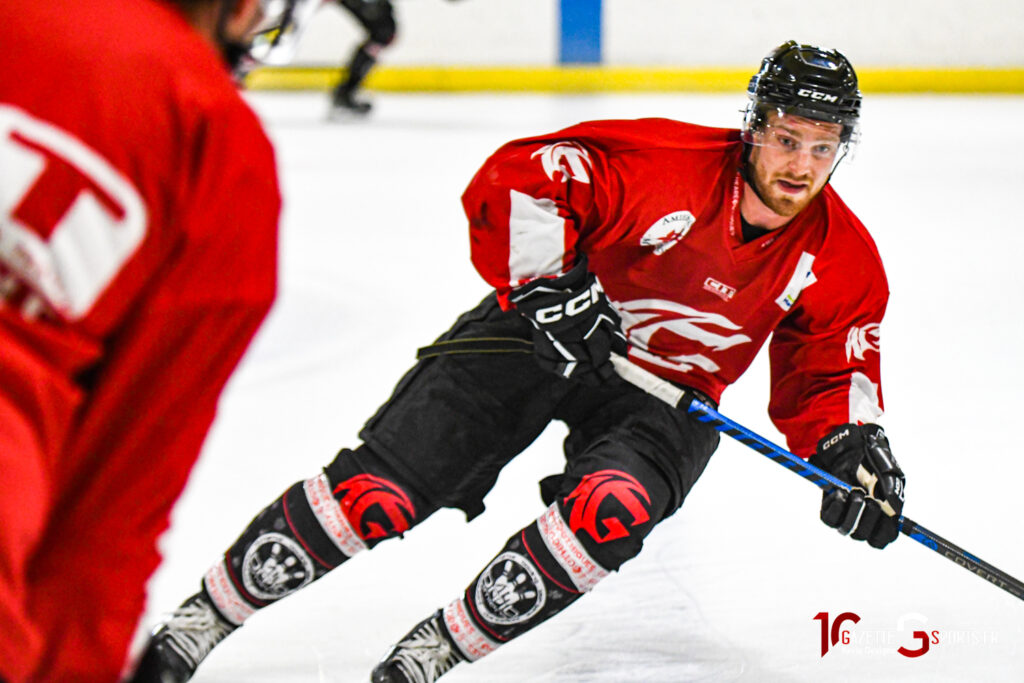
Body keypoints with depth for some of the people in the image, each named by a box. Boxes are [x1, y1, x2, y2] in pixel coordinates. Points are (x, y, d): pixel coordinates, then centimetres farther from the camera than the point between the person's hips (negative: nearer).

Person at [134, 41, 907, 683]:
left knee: (611, 508, -31)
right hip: (548, 335, -3)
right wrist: (546, 284, -28)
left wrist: (854, 445, -15)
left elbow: (826, 373, 3)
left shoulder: (843, 258, -8)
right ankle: (205, 616, 2)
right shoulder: (666, 162, -22)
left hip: (668, 399, 3)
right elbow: (515, 178, -21)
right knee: (380, 492, -13)